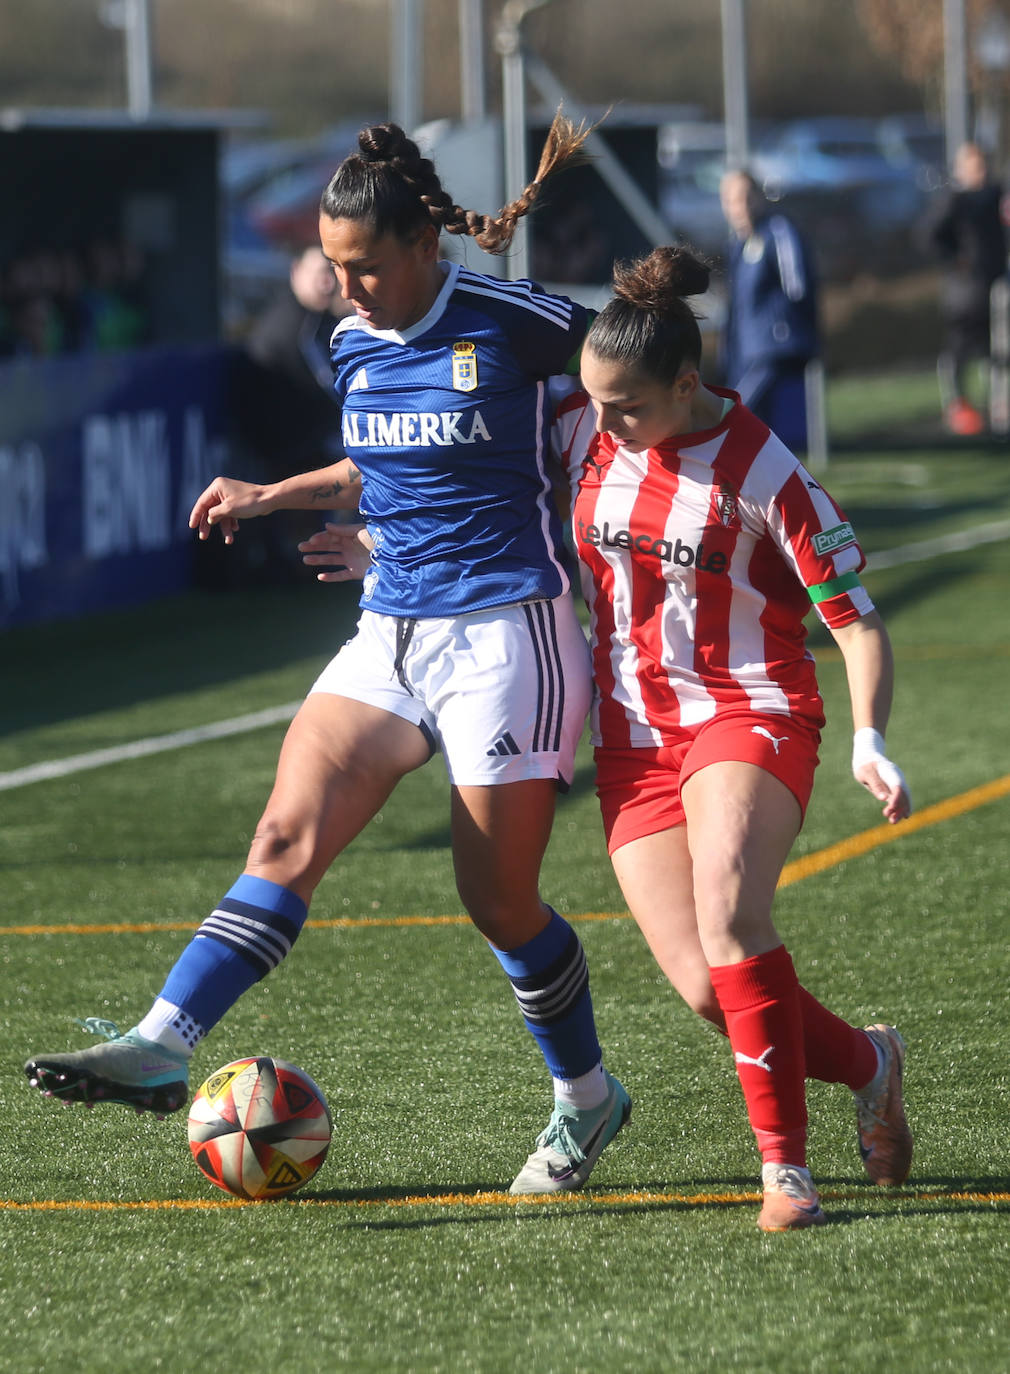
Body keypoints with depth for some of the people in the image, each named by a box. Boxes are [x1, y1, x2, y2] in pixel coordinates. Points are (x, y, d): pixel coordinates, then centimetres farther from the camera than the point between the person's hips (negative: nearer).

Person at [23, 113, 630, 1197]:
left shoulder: (514, 323, -11)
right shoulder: (354, 346, 8)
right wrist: (272, 498, 14)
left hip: (505, 630, -6)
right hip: (390, 634, 6)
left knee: (499, 901, 0)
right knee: (288, 834, -11)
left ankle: (585, 1096, 22)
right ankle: (159, 1047, -20)